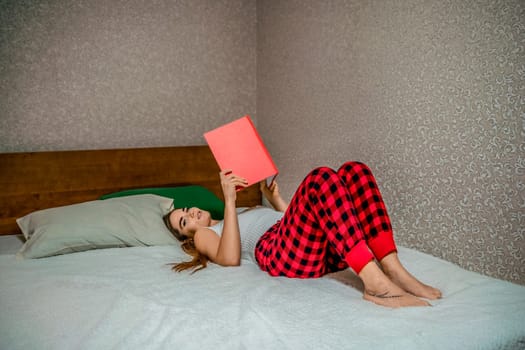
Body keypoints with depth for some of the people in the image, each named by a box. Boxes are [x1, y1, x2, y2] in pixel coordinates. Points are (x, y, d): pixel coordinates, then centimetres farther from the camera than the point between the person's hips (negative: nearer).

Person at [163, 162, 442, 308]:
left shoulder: (244, 212, 43)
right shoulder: (204, 235, 21)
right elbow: (230, 258, -4)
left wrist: (275, 199, 29)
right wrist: (229, 200, -6)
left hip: (325, 250, 7)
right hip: (282, 255, -7)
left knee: (354, 170, -15)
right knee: (321, 177, -30)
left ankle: (393, 270, -26)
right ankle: (375, 284, -40)